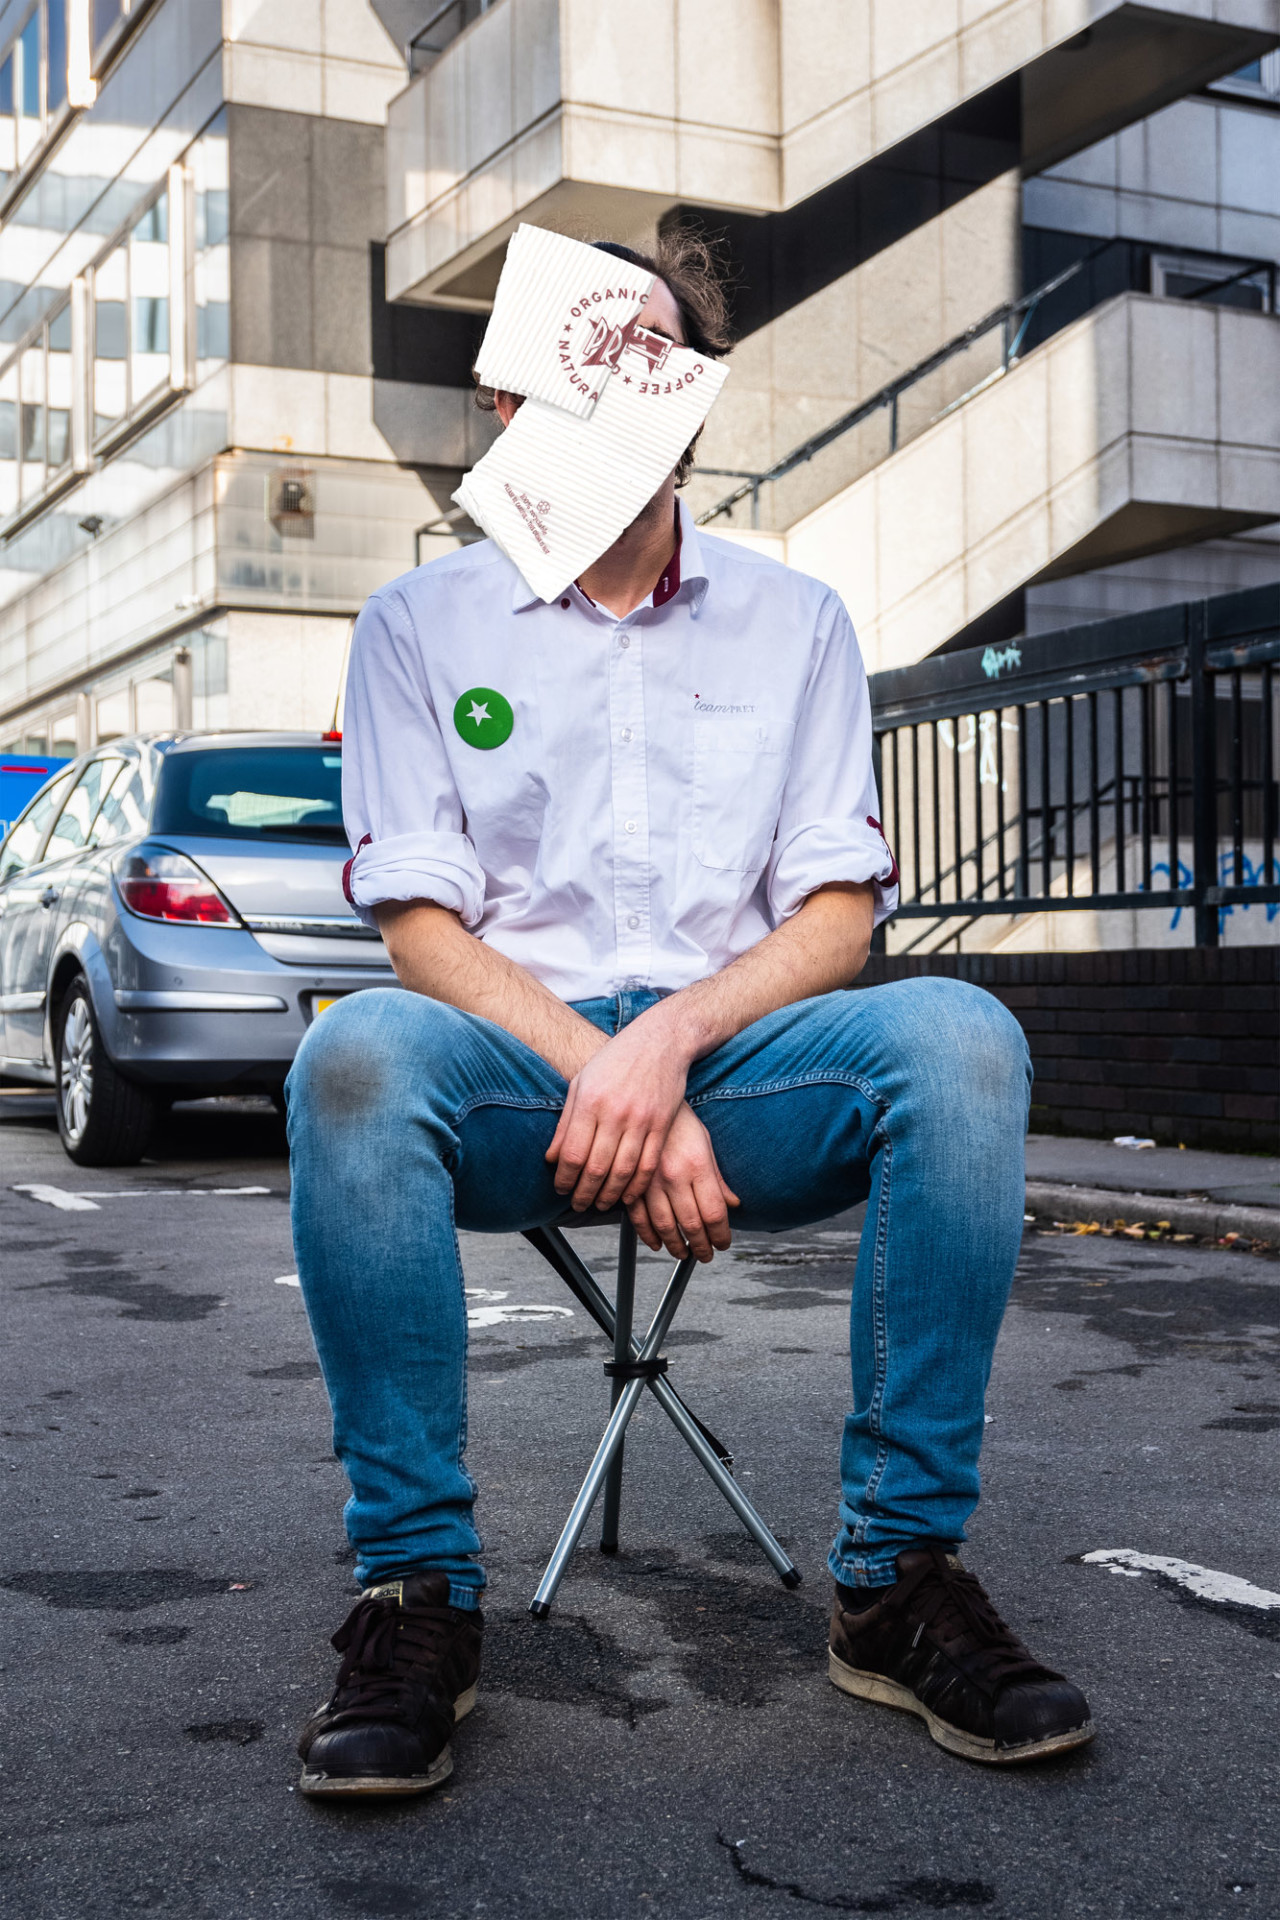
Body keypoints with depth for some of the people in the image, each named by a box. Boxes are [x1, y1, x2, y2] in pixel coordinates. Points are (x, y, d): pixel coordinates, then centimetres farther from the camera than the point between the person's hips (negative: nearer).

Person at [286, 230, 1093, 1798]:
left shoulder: (795, 620, 14)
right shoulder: (421, 623, 9)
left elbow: (838, 913, 4)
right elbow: (419, 925, -1)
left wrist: (671, 1039, -16)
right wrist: (610, 1086, -17)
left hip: (734, 1045, 1)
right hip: (516, 1067, -1)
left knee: (958, 1036, -29)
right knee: (356, 1057, -35)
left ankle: (900, 1574, -19)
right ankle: (416, 1588, -21)